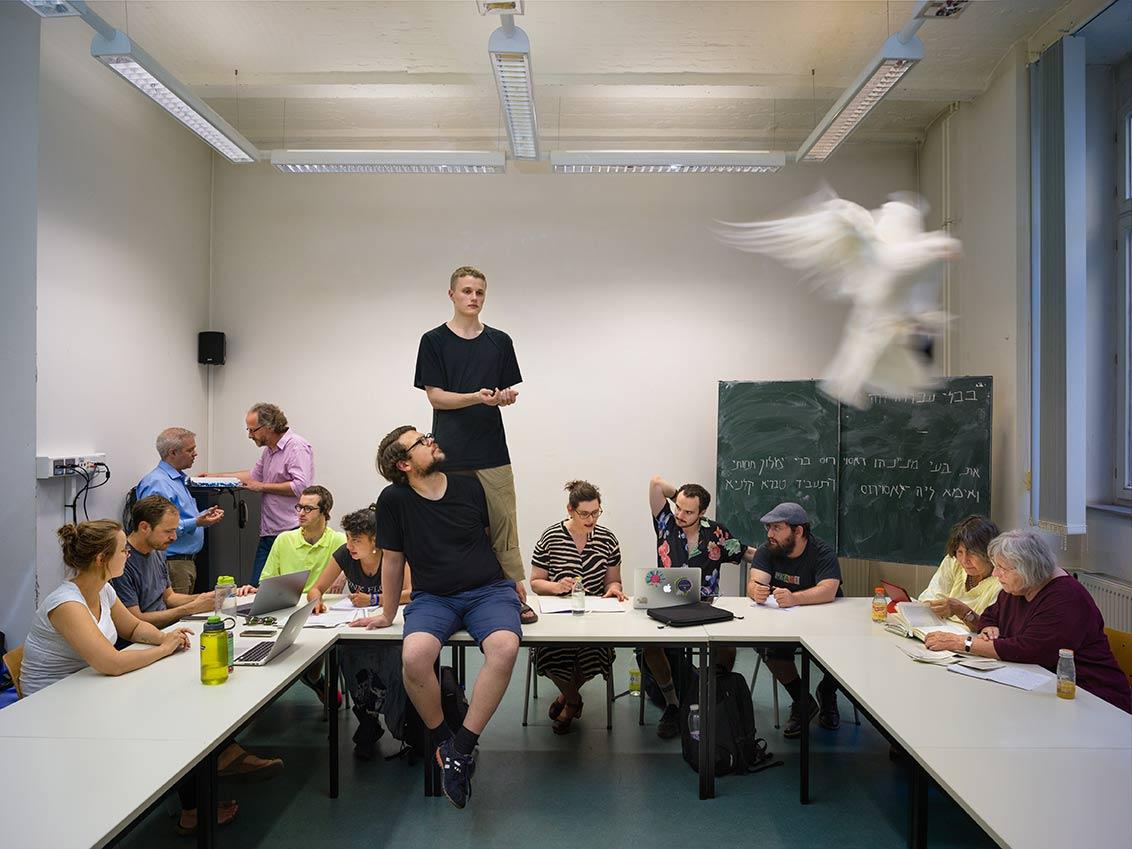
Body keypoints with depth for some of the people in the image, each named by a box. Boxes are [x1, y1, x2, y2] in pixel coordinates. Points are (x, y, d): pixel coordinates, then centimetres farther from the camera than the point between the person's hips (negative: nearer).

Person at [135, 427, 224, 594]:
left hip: (187, 561, 10)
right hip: (172, 564, -10)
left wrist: (204, 515, 12)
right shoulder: (156, 483, -16)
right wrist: (196, 523, -25)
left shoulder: (180, 480, 17)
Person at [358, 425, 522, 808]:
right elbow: (392, 560, 7)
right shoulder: (393, 500, -3)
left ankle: (462, 746, -19)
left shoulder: (469, 487, 2)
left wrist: (515, 585, 18)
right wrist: (387, 615, 15)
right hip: (432, 598, -1)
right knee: (413, 656, -33)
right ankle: (440, 739, -4)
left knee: (505, 648, -32)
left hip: (488, 589, 1)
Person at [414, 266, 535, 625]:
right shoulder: (434, 341, 3)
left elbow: (507, 393, 11)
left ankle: (516, 595, 6)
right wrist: (476, 397, -19)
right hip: (450, 455, -1)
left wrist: (505, 397, -14)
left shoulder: (500, 342, 10)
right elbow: (435, 395, -3)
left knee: (503, 526, 0)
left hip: (491, 451, 2)